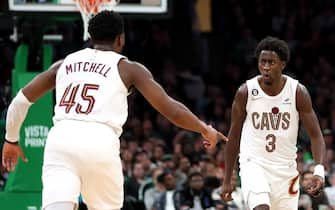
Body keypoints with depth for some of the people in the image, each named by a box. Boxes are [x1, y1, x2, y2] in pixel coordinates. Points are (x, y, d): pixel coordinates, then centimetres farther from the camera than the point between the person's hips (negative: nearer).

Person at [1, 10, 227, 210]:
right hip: (99, 142, -2)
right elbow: (171, 109, 9)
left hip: (60, 139, 2)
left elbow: (20, 100, 23)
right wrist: (205, 129, 25)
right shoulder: (128, 69, 14)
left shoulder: (65, 64, 24)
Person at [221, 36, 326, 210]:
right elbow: (234, 137, 2)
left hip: (285, 168, 2)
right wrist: (227, 181, 3)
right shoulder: (245, 92, -8)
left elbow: (315, 135, -5)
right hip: (254, 165, -2)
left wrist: (319, 171, -22)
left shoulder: (298, 92, -8)